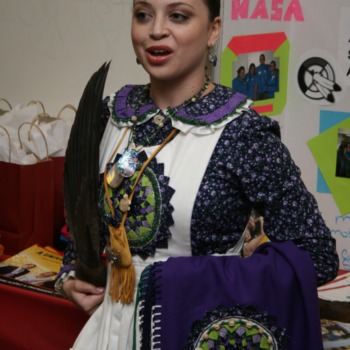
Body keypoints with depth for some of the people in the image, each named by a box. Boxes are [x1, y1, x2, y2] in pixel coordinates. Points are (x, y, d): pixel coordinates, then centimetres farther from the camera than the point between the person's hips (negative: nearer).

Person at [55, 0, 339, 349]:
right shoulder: (113, 112, -3)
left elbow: (316, 255, -16)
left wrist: (194, 284, -21)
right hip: (110, 322, 5)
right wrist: (70, 275, -1)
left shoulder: (243, 132, -19)